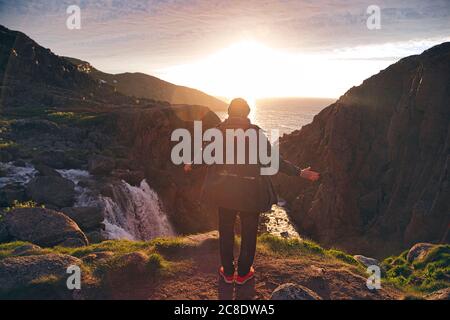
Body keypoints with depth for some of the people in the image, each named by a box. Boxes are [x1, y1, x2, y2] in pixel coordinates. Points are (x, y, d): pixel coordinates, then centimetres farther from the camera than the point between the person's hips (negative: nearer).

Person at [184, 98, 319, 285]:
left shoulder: (219, 131, -3)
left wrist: (190, 165, 26)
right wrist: (300, 173, -2)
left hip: (224, 190, 2)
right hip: (250, 192, -1)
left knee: (226, 231, 18)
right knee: (248, 232, 16)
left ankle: (228, 272, 30)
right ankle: (243, 273, 28)